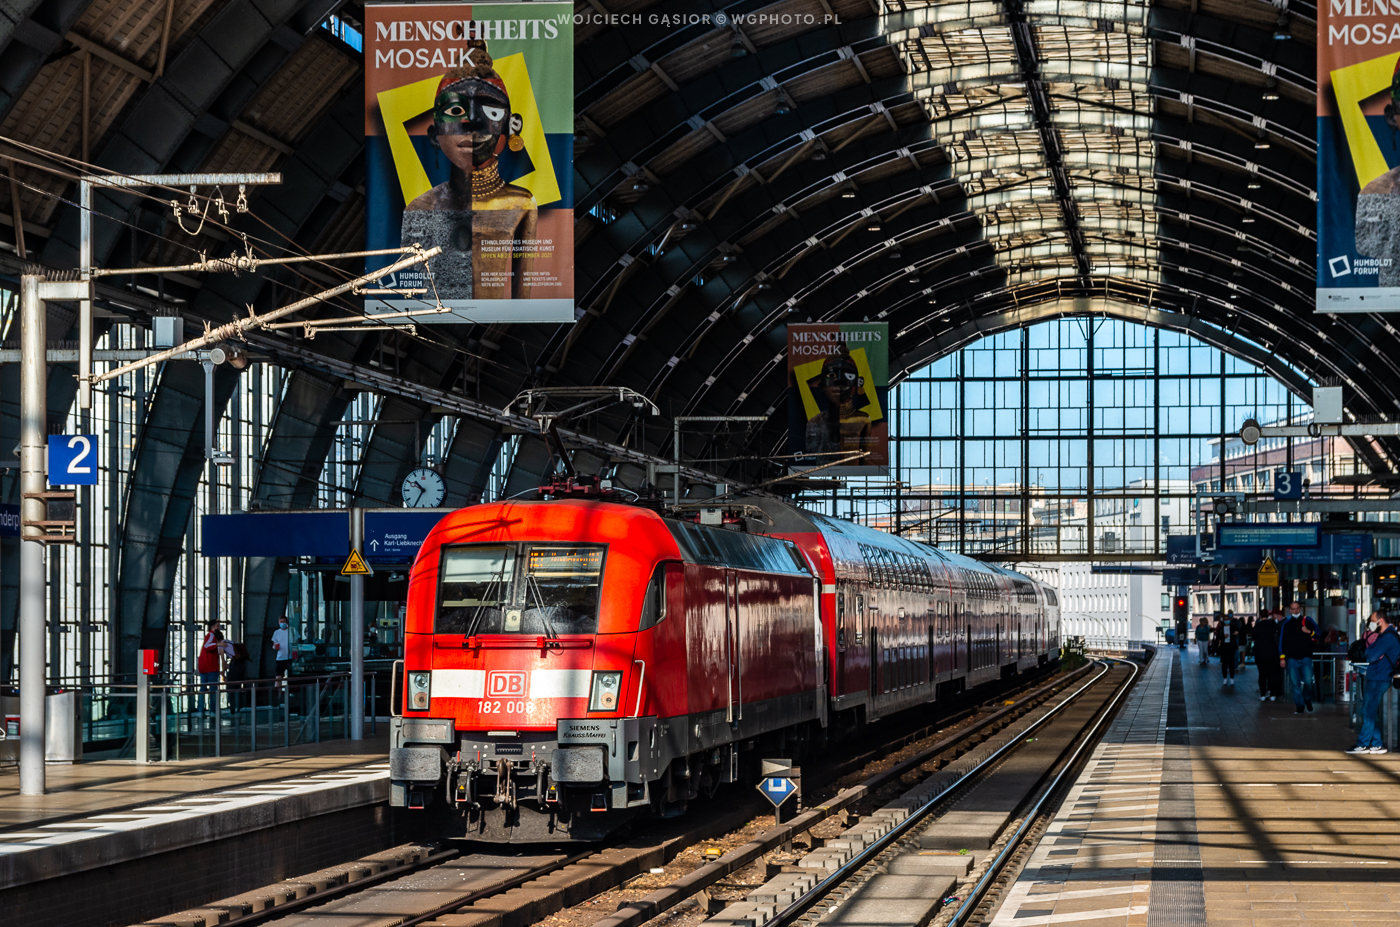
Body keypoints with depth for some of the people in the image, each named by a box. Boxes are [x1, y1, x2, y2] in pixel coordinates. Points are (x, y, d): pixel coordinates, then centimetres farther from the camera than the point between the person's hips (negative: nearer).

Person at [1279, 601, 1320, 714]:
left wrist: (1309, 632, -10)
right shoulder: (1286, 623, 9)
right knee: (1295, 684, -1)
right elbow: (1282, 641, 11)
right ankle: (1299, 706, 8)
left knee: (1308, 681, -12)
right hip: (1292, 659, 1)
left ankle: (1308, 699, 15)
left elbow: (1319, 636, 10)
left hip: (1305, 657, -1)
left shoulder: (1307, 621, 7)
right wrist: (1282, 657, 5)